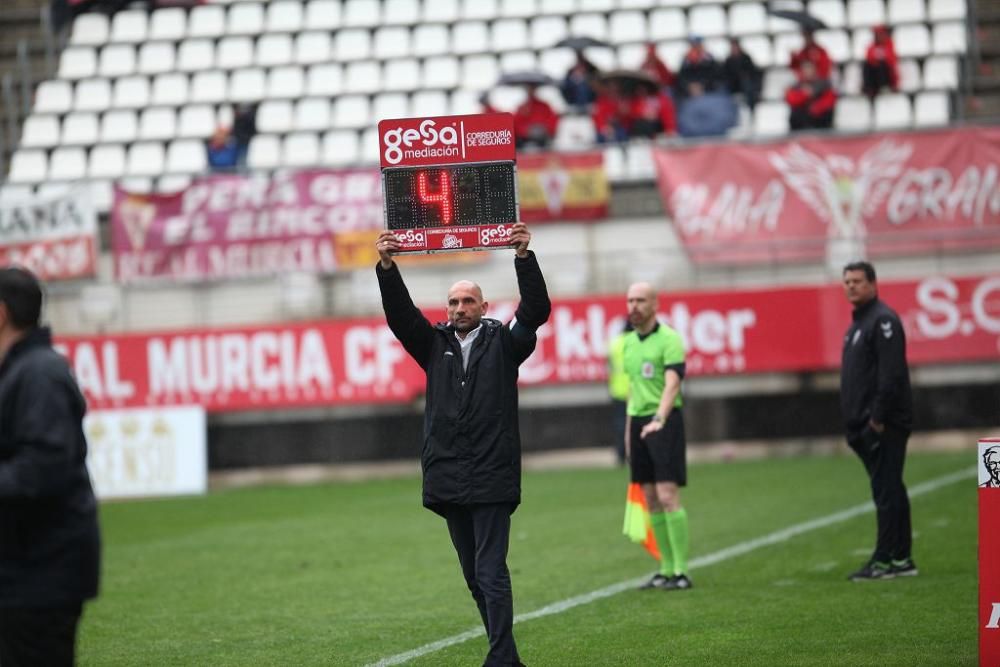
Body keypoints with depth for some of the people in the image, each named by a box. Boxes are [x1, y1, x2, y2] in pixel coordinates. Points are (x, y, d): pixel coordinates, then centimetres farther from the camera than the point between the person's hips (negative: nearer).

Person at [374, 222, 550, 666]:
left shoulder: (503, 343, 5)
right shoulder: (435, 345, 12)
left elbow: (536, 310, -9)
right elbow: (399, 315, 0)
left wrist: (524, 257, -20)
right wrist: (387, 267, -13)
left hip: (492, 479, -4)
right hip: (448, 480, 4)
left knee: (491, 572, -11)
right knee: (475, 576, 9)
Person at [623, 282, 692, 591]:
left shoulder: (669, 339, -10)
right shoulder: (630, 342, 14)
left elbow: (672, 383, -22)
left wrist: (659, 419, -36)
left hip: (664, 423, -7)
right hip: (638, 422, 7)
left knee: (667, 497, -12)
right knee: (651, 501, 7)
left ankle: (681, 571, -9)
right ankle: (666, 568, 13)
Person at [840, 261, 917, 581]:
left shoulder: (883, 320, -11)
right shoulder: (857, 322, 20)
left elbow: (891, 374, -19)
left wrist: (878, 417, -21)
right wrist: (855, 423, 17)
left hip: (883, 425, -10)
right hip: (865, 425, 10)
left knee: (886, 491, -8)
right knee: (889, 491, 11)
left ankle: (886, 561, -8)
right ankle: (902, 560, 14)